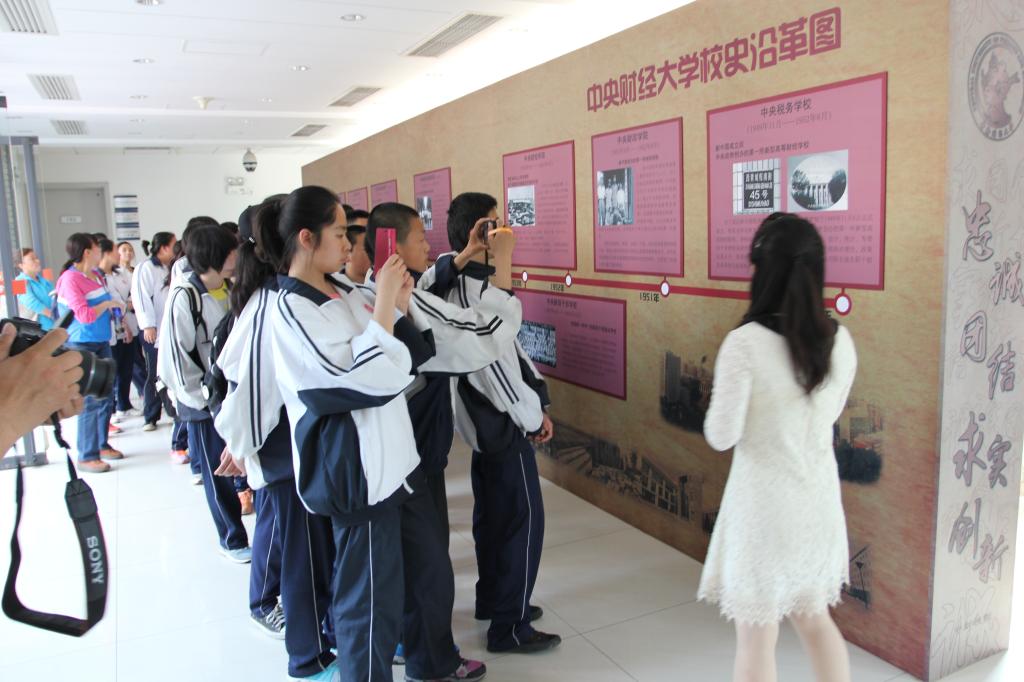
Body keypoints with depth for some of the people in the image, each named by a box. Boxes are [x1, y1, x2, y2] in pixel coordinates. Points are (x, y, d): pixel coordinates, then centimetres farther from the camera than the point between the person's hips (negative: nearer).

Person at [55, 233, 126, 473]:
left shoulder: (97, 275, 9)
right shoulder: (70, 279, -14)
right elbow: (84, 315, -21)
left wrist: (114, 311, 4)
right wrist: (108, 303, -11)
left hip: (101, 343, 8)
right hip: (81, 346, -8)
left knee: (106, 397, 14)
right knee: (90, 401, -5)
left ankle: (102, 444, 29)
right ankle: (86, 457, 4)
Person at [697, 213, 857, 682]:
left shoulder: (745, 343, -20)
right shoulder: (840, 341, -3)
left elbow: (721, 437, -14)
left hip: (765, 503, -5)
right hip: (819, 500, 6)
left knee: (757, 637, 13)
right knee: (815, 620, 26)